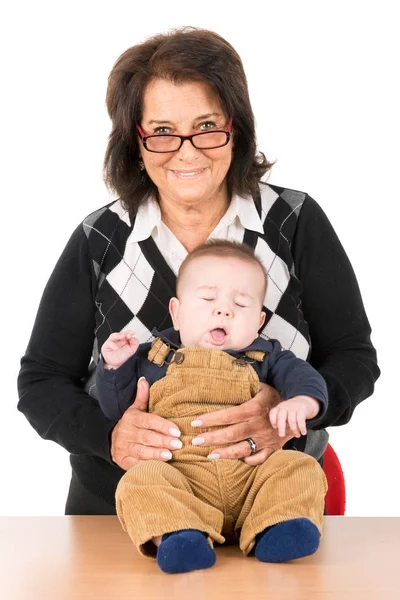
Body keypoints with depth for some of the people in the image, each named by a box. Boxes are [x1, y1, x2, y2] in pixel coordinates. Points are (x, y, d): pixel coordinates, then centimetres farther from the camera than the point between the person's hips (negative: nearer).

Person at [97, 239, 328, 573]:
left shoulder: (264, 359, 19)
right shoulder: (154, 360, 18)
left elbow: (304, 376, 5)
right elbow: (116, 410, 21)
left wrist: (302, 401, -18)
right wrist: (114, 367, 5)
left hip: (253, 476, 1)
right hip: (180, 476, -1)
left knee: (301, 468, -24)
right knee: (140, 481, -30)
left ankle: (273, 531, -43)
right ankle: (174, 533, -49)